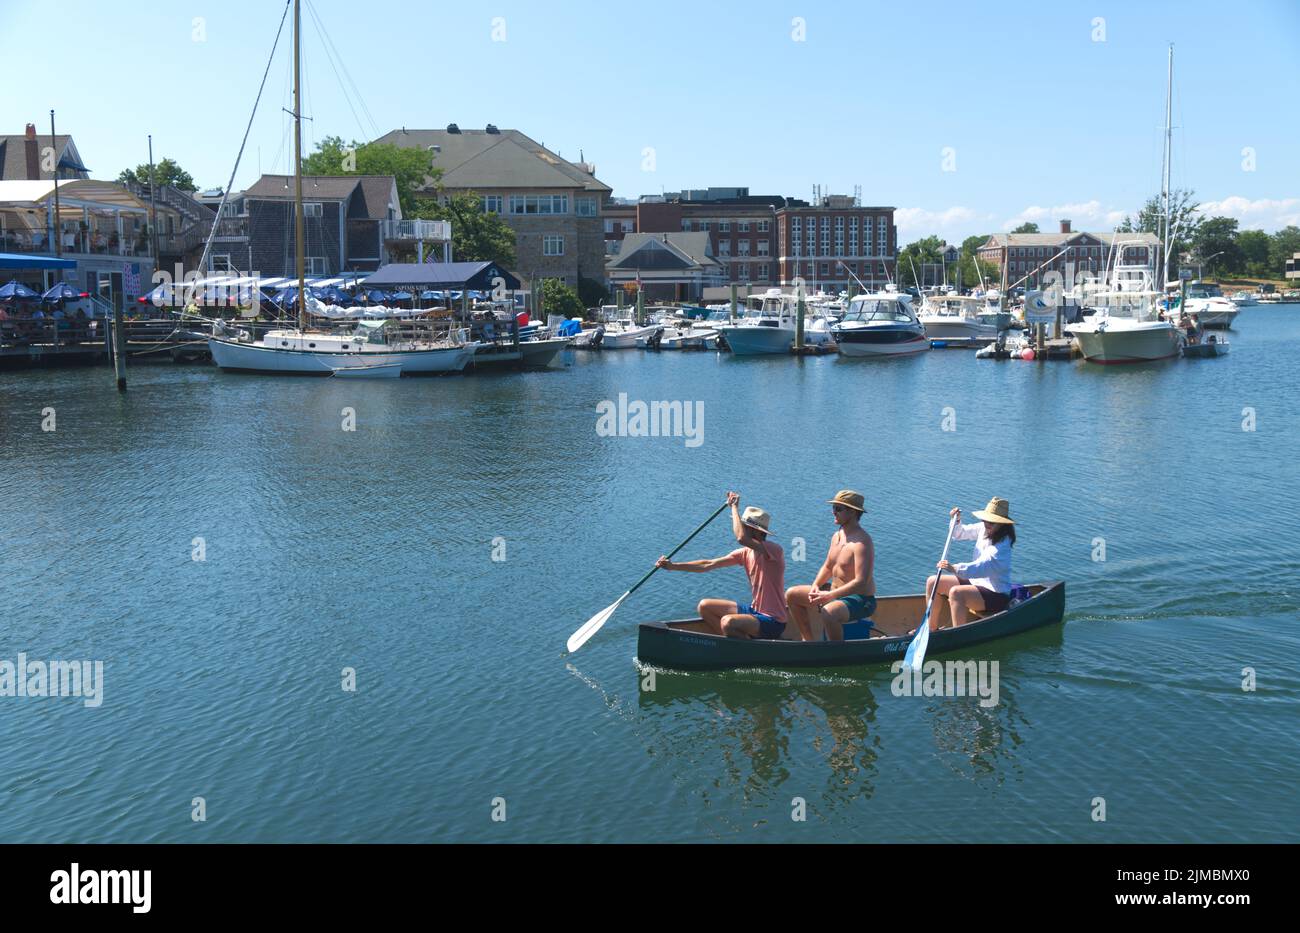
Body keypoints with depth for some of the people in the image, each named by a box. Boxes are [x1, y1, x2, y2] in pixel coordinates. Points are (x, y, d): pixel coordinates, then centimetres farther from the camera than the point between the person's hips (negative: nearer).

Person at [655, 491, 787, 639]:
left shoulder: (774, 550, -19)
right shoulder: (745, 553, 5)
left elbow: (741, 538, -37)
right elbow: (709, 565, 5)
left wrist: (734, 507, -23)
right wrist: (673, 566, 0)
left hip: (772, 622, -9)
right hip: (754, 610, 9)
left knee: (728, 622, -32)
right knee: (705, 606, 8)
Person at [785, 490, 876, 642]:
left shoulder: (861, 542, -21)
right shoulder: (837, 536, 8)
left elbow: (861, 582, -28)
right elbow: (827, 567, 18)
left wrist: (828, 596, -29)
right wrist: (815, 586, -3)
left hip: (860, 601, -10)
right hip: (836, 594, 10)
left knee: (827, 613, -39)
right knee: (791, 595, 10)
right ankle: (809, 640, 17)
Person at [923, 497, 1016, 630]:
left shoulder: (1001, 545, -25)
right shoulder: (983, 529, 1)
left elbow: (982, 567, -40)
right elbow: (959, 534, 19)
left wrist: (955, 568, -53)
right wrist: (956, 522, -3)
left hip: (996, 595, -9)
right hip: (977, 583, 9)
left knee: (956, 593, -35)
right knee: (932, 582, 2)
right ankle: (932, 629, 10)